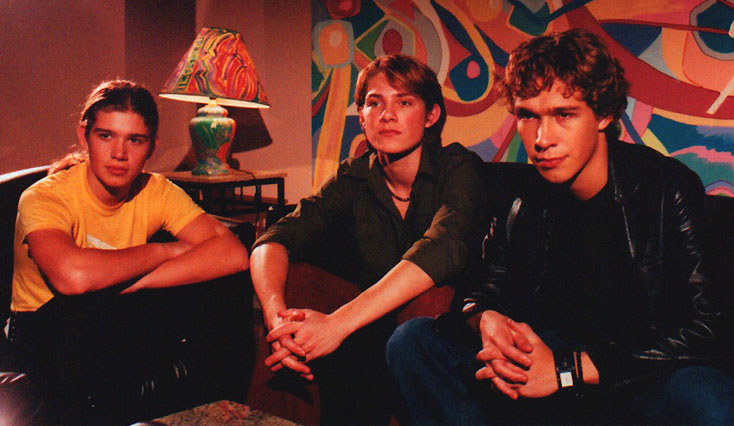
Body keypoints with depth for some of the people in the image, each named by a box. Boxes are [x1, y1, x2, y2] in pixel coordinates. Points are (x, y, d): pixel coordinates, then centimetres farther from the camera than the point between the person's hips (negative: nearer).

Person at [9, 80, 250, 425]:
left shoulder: (157, 192, -9)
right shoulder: (45, 197, -21)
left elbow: (234, 254, -25)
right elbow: (72, 276, -44)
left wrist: (131, 283, -34)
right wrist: (165, 251, -28)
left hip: (122, 324, 3)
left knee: (224, 288, -20)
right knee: (82, 309, -39)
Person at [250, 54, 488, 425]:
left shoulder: (459, 168, -10)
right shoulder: (353, 179, 2)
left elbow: (442, 248, -29)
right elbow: (275, 240, -6)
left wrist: (337, 323, -38)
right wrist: (276, 315, -29)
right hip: (377, 335, 3)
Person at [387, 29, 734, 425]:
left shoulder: (668, 188, -11)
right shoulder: (525, 196, 2)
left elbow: (698, 329, -18)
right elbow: (485, 291, 10)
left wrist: (567, 369, -25)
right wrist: (485, 319, -18)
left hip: (641, 378, -3)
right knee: (411, 340, -10)